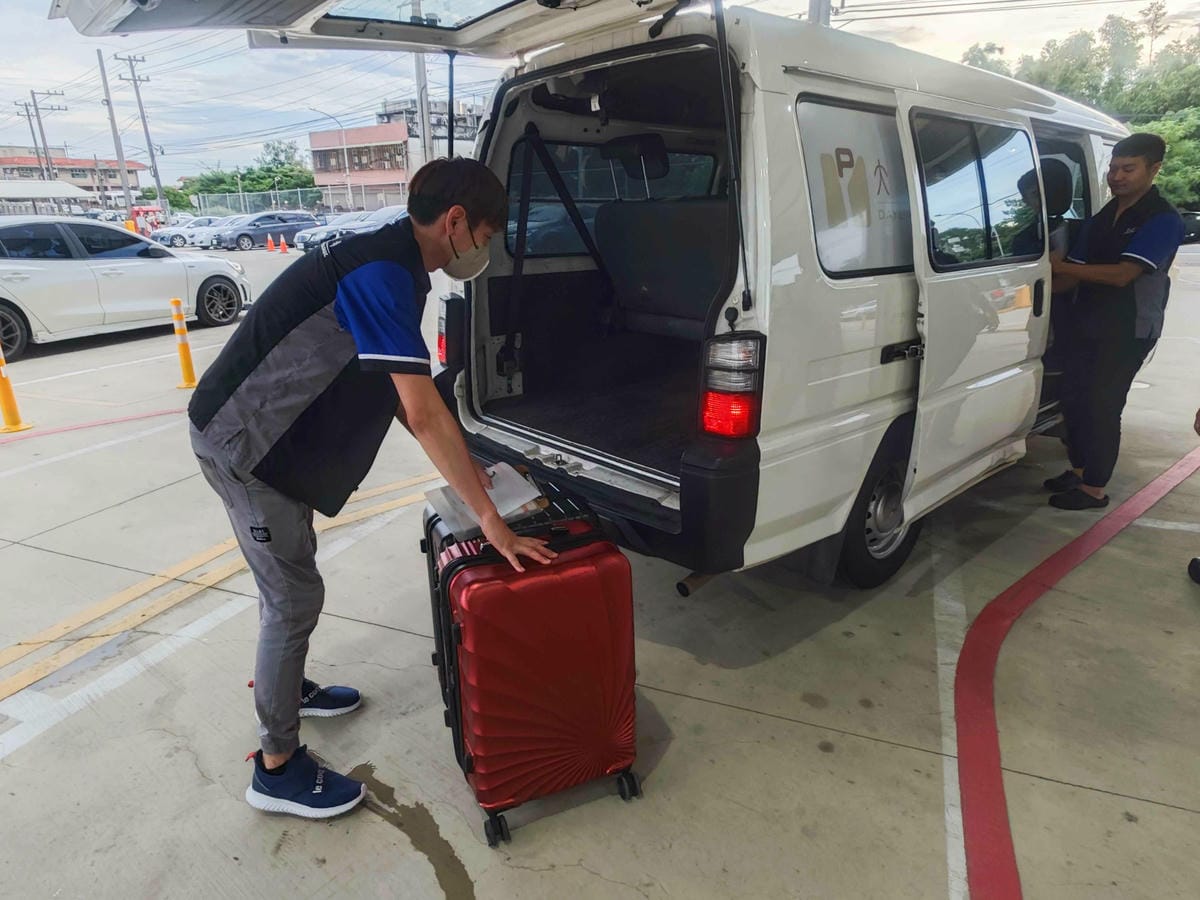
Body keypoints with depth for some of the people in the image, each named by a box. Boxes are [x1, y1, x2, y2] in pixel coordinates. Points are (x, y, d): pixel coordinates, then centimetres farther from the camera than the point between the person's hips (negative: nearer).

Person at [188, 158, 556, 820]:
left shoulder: (390, 263, 7)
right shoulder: (383, 273, -25)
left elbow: (401, 395, 12)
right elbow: (424, 413, -31)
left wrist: (464, 469, 9)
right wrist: (490, 521, -27)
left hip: (266, 435, 10)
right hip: (242, 443, -10)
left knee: (288, 577, 23)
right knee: (295, 596, -1)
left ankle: (286, 687, 46)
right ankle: (277, 769, 16)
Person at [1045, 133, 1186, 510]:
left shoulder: (1162, 220, -12)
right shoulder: (1100, 219, 11)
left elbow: (1123, 274, -24)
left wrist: (1060, 266, -24)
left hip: (1129, 330, -7)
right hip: (1088, 323, 7)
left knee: (1102, 406, -5)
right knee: (1074, 398, 11)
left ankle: (1094, 489, 4)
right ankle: (1078, 470, 27)